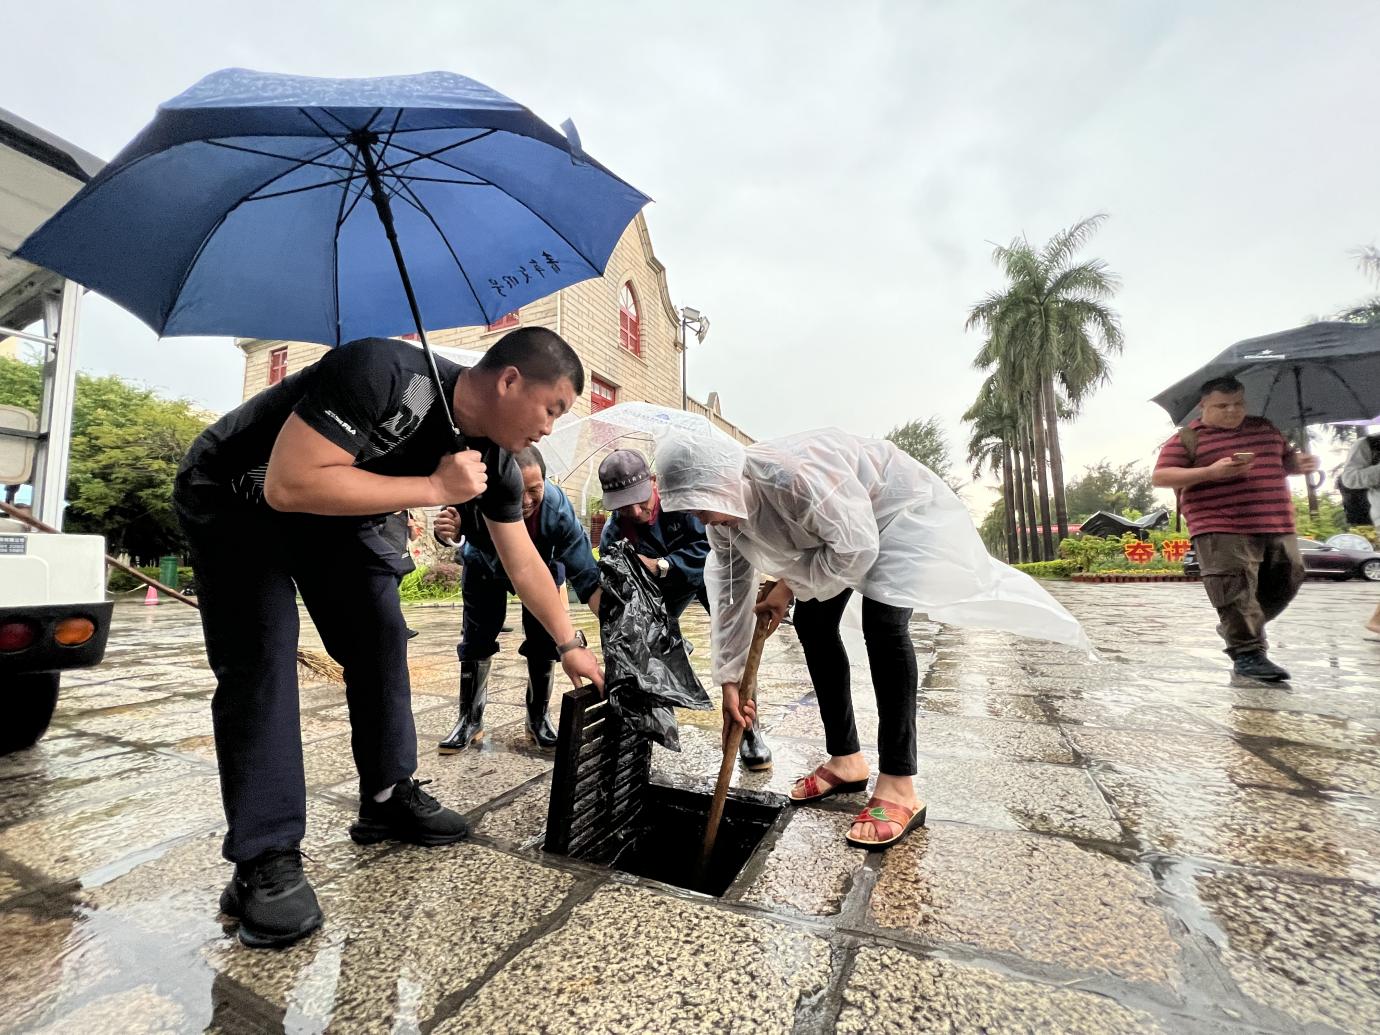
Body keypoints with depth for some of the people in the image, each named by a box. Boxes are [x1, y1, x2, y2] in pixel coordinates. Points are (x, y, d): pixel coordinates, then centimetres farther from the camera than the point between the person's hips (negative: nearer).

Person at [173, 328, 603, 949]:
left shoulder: (493, 460, -16)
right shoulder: (381, 373, -36)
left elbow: (524, 563, -7)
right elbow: (288, 485, -39)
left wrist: (569, 646, -3)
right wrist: (433, 488, -37)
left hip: (333, 511, 6)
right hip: (234, 501, -5)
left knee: (381, 641, -1)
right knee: (260, 659, -15)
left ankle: (389, 798, 13)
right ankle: (264, 860, -5)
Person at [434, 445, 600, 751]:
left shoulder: (558, 509, -42)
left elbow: (586, 575, -38)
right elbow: (451, 529, -19)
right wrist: (448, 533, -45)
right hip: (486, 569, 1)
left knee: (544, 643, -2)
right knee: (475, 642, 4)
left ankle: (538, 720, 17)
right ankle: (470, 720, 21)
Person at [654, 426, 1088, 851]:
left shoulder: (794, 475, -41)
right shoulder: (722, 517, -15)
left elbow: (855, 548, -34)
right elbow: (728, 595, -9)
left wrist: (788, 585, -22)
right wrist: (729, 684, -8)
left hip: (897, 506, -7)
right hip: (833, 525, 8)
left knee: (883, 622, -24)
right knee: (812, 623, 1)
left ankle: (898, 788, -14)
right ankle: (846, 761, 14)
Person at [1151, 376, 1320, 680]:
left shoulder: (1265, 428, 19)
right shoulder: (1188, 439, 0)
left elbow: (1286, 460, 31)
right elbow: (1160, 477, -8)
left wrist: (1301, 463, 6)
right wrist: (1210, 472, -19)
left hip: (1278, 527, 7)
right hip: (1222, 531, -7)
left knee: (1284, 583, 13)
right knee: (1236, 591, -8)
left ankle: (1236, 630, 32)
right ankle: (1248, 654, -2)